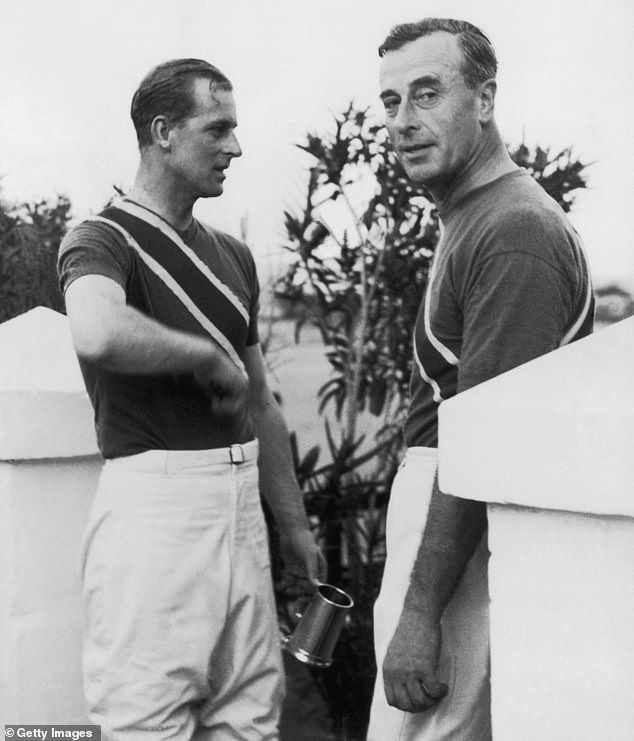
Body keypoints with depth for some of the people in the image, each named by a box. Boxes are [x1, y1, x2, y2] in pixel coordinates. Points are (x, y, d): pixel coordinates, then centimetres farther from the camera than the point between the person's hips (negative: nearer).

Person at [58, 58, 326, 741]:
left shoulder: (232, 255, 16)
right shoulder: (103, 239, -7)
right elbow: (99, 333, -32)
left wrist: (294, 526, 20)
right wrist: (211, 356, -17)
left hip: (241, 503, 7)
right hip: (155, 500, -7)